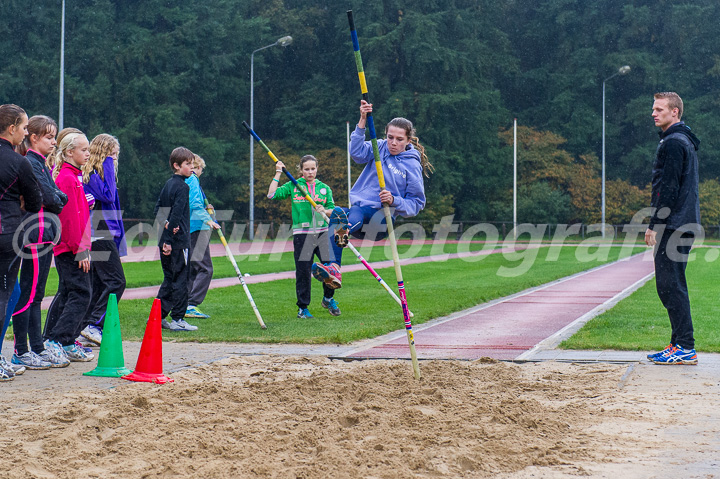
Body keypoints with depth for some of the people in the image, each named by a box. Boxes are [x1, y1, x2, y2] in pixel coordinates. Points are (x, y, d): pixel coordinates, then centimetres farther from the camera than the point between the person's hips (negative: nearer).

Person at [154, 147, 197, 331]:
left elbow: (158, 209, 15)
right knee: (180, 279, -2)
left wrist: (165, 223, -3)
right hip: (178, 240, -9)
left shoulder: (168, 184, 14)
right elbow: (177, 212, -19)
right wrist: (169, 240, -20)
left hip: (165, 240, 9)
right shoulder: (182, 186, -13)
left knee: (169, 278, 15)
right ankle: (178, 319, 0)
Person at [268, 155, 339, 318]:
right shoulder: (293, 186, 7)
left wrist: (325, 211, -10)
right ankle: (303, 307, 13)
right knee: (303, 271, 0)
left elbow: (333, 210, 12)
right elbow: (272, 194, -3)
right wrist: (278, 173, -1)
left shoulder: (324, 188, 13)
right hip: (302, 234, -2)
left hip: (322, 233, 2)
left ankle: (328, 299, 18)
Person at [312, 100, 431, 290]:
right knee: (337, 214, -32)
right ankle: (334, 270, -47)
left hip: (382, 219, -3)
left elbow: (417, 203, 3)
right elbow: (357, 152, -9)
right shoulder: (379, 148, 12)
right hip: (358, 212, 3)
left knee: (356, 212, -37)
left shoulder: (412, 165, 3)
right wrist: (362, 122, -18)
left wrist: (394, 201, -15)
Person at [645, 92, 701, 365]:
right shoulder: (684, 141, 19)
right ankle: (680, 344, 15)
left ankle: (685, 348, -10)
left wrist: (655, 225, -17)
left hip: (673, 227, -10)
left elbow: (669, 189, -19)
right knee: (672, 285, 12)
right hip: (684, 225, 10)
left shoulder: (673, 143, -13)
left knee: (670, 285, -9)